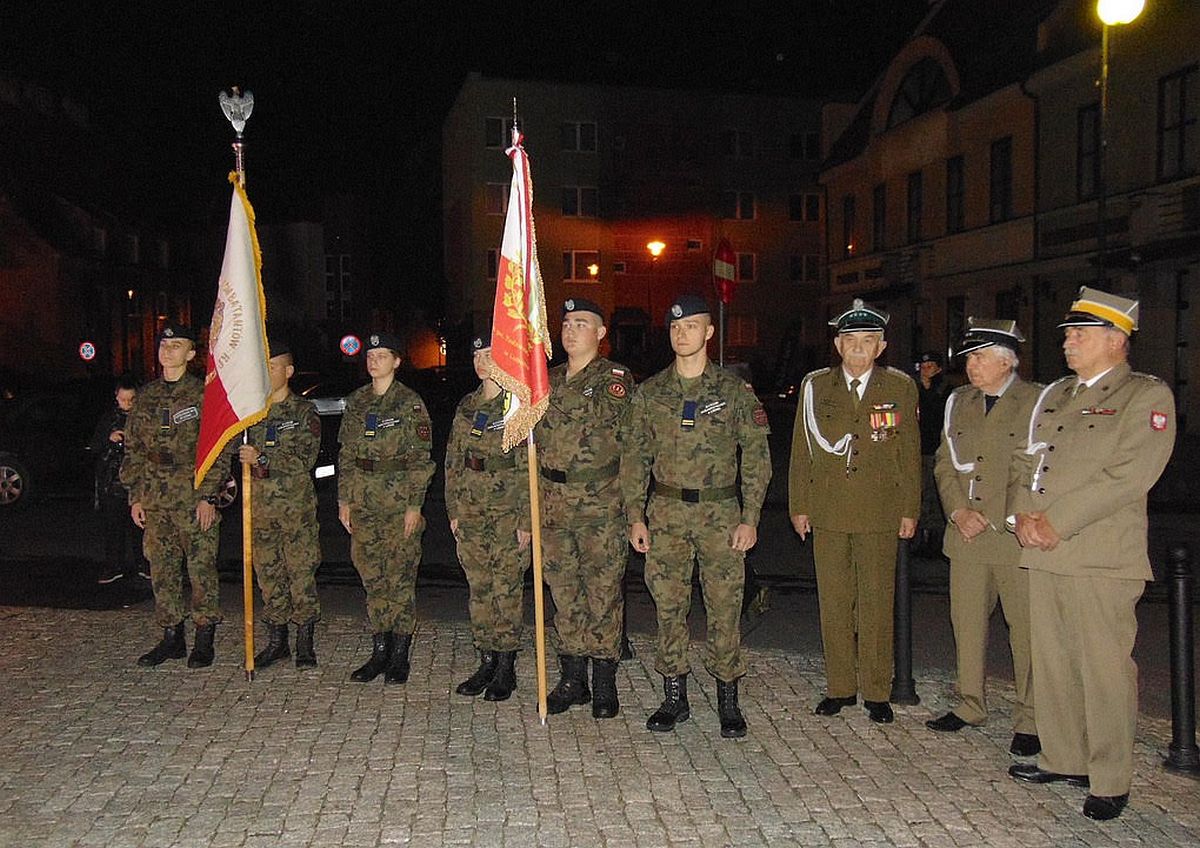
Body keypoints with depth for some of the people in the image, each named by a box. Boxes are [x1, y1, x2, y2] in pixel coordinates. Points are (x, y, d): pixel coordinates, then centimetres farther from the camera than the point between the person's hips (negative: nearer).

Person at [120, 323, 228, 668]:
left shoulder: (204, 393, -3)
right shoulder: (146, 395, 13)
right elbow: (133, 449, 16)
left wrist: (208, 496, -13)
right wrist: (135, 496, 9)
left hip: (194, 496, -5)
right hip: (154, 497, 5)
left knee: (201, 566, -1)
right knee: (162, 569, 9)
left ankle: (204, 639, 8)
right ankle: (171, 636, 19)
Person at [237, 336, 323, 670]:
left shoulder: (304, 412, -3)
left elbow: (304, 459, -13)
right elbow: (236, 452, 18)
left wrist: (262, 458, -21)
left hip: (297, 505, -4)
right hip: (260, 504, 5)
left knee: (301, 571, -2)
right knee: (267, 572, 9)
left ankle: (305, 642, 8)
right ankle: (276, 640, 19)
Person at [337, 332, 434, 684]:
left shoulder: (410, 402, -4)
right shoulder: (356, 401, 12)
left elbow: (421, 457, -6)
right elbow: (346, 453, 14)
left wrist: (415, 504, -11)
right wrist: (344, 499, 8)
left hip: (399, 497, -5)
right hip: (364, 500, 5)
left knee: (401, 576, -1)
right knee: (372, 575, 9)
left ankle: (400, 655, 9)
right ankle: (379, 651, 19)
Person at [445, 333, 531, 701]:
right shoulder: (467, 406, 12)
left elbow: (529, 466, -10)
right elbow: (453, 461, 15)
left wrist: (526, 518, -13)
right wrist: (453, 510, 10)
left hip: (508, 508, -6)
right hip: (472, 508, 6)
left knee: (507, 586, -1)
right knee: (479, 587, 9)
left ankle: (506, 667, 10)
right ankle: (486, 661, 19)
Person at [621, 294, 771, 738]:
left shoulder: (735, 391, 2)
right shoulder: (649, 392, 7)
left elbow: (756, 456, 1)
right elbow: (634, 456, 9)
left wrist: (750, 518, -5)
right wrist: (635, 516, 2)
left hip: (720, 511, -2)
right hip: (666, 513, 2)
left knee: (725, 606, 0)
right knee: (669, 606, 6)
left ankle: (728, 700, 13)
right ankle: (674, 697, 18)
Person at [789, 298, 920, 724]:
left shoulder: (900, 387, 5)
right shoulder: (815, 386, 6)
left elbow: (909, 453, 6)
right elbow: (801, 449, 8)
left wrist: (909, 510, 3)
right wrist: (798, 506, 5)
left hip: (880, 513, -1)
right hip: (827, 512, 1)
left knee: (876, 604, 3)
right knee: (833, 603, 6)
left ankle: (876, 692, 15)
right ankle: (840, 687, 18)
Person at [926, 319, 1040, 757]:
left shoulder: (1038, 401, -3)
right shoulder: (958, 402, 13)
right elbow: (945, 463, 14)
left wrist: (992, 517, -11)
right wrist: (959, 510, -2)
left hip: (1016, 537, -5)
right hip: (966, 538, 5)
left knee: (1026, 630, 0)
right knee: (967, 623, 12)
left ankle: (1030, 720, 12)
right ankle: (969, 705, 26)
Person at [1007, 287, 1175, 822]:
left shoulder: (1147, 396, -3)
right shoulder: (1053, 395, 18)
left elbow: (1129, 475, -15)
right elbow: (1024, 461, 16)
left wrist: (1056, 521, -16)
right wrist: (1022, 515, -3)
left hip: (1102, 557, -6)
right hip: (1042, 555, 7)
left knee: (1104, 669, -2)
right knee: (1052, 664, 12)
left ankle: (1111, 782, 11)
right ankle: (1063, 760, 26)